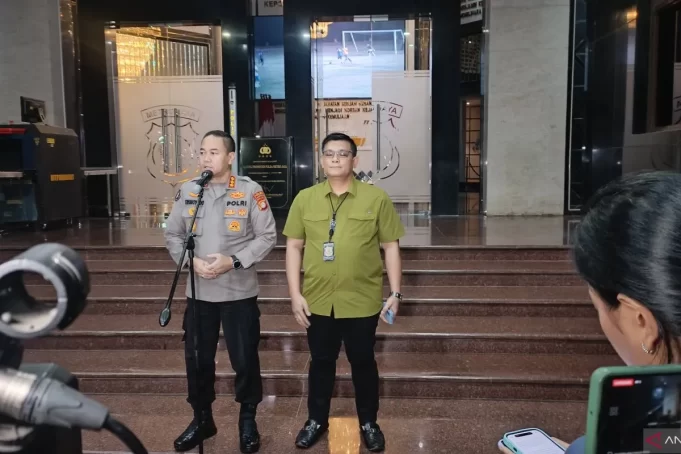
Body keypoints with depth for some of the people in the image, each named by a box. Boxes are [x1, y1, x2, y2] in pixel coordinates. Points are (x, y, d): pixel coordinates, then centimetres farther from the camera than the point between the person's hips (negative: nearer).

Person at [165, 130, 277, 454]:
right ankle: (202, 419, 35)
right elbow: (173, 235, 7)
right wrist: (191, 261, -10)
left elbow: (267, 237, -7)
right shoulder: (187, 191, 3)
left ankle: (248, 421, 29)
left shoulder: (250, 191, -8)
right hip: (198, 292, 3)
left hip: (240, 292, -3)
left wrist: (234, 261, -17)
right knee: (197, 359, 14)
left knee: (245, 359, 6)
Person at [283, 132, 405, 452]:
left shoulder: (376, 198, -4)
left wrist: (395, 293, -4)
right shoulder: (304, 199, 1)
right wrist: (295, 294, -2)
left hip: (362, 300, -1)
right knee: (321, 361, 17)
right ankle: (317, 420, 36)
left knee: (363, 361, 14)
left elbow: (391, 247, -1)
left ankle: (368, 423, 34)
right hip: (318, 300, 2)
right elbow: (294, 247, 3)